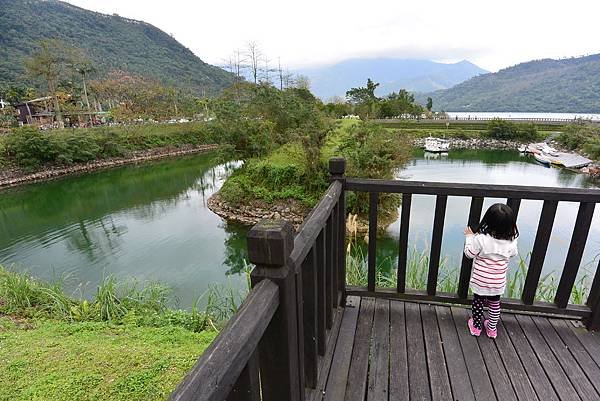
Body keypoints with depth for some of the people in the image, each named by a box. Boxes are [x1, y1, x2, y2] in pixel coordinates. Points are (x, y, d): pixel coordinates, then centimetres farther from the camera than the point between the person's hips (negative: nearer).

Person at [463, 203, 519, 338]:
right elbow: (513, 253, 7)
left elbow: (469, 254, -13)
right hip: (498, 282, 3)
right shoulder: (511, 241, -16)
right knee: (495, 303, 22)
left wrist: (469, 237, -1)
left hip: (480, 281, -3)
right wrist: (513, 233, 13)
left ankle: (476, 327, 33)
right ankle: (492, 329, 38)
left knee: (478, 302, 17)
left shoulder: (480, 239, -27)